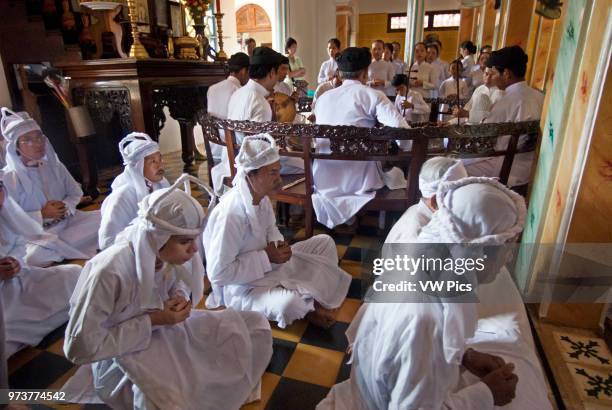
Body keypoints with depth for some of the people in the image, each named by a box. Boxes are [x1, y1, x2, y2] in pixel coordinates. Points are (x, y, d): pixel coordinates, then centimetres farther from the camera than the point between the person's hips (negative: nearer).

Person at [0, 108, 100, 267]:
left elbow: (76, 193, 11)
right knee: (31, 256, -36)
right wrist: (42, 215, -19)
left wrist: (66, 206, -9)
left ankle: (57, 247, -11)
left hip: (68, 222, 4)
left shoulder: (54, 166, 5)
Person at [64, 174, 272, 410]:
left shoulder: (171, 254, -13)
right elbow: (79, 348, -23)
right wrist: (151, 321, -25)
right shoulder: (109, 272, -31)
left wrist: (180, 297, -14)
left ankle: (209, 389, 18)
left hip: (167, 331, 6)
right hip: (121, 355, -6)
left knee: (254, 325, -3)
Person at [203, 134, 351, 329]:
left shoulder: (260, 195, -7)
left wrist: (279, 245, -11)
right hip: (241, 287, -8)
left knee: (325, 242, 4)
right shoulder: (231, 213, -32)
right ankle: (308, 307, 0)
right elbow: (217, 272, -28)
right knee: (289, 304, -36)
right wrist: (267, 257, -25)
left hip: (269, 265, 8)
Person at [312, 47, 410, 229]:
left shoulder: (323, 97, 12)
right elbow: (400, 129, -14)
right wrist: (408, 150, 5)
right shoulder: (373, 95, -3)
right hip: (359, 179, -6)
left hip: (323, 179, 6)